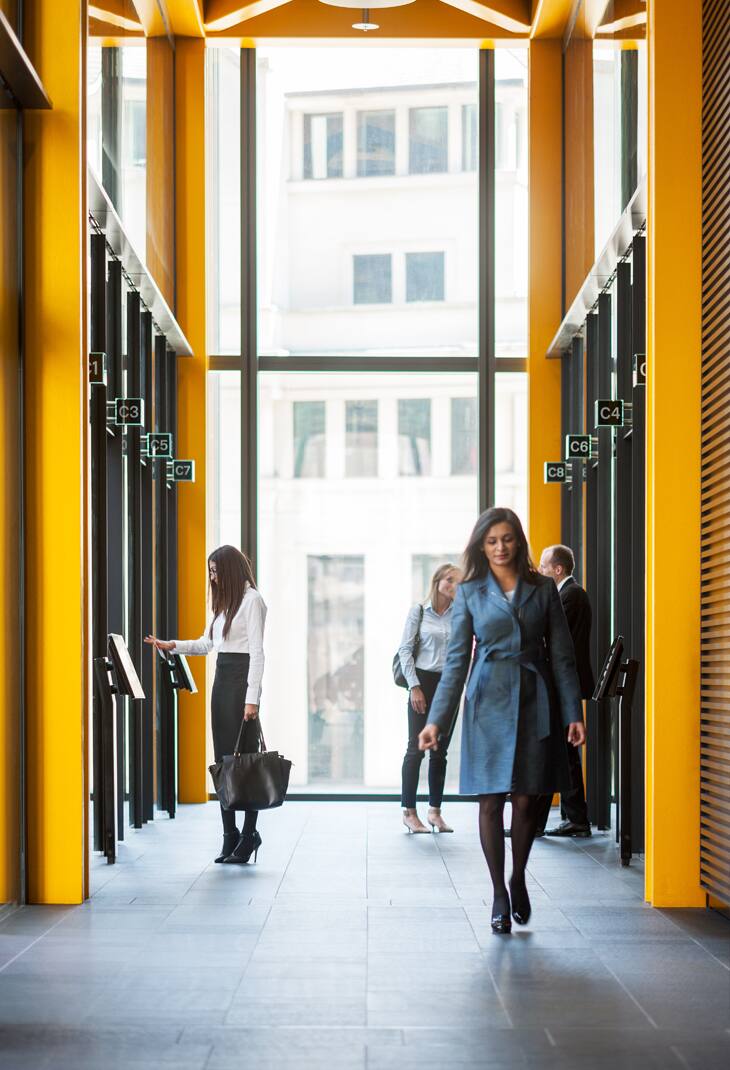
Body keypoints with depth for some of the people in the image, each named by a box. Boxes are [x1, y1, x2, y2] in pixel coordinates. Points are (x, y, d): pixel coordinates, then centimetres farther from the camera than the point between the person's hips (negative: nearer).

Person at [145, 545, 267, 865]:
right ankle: (230, 836, 10)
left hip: (241, 680, -9)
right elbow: (206, 643, 22)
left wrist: (252, 698, -20)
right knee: (223, 758, 7)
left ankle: (249, 835, 1)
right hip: (222, 680, 9)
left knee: (243, 756, -6)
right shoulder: (224, 603, 18)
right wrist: (172, 645, 6)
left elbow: (257, 651, -14)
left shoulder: (251, 600, -9)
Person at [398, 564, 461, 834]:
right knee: (416, 748, -4)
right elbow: (405, 649, -3)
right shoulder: (419, 611, 0)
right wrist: (414, 687, -9)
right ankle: (409, 812, 1)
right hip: (424, 682, -3)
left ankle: (435, 811, 13)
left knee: (440, 750, 7)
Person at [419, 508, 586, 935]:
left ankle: (518, 880, 26)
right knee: (491, 801, -2)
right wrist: (437, 720, -3)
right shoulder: (469, 593, 4)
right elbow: (456, 660, 4)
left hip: (534, 702, 1)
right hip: (488, 703, 0)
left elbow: (562, 656, 6)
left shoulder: (543, 589, 6)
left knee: (527, 800, 3)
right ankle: (499, 895, 8)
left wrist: (574, 714, 0)